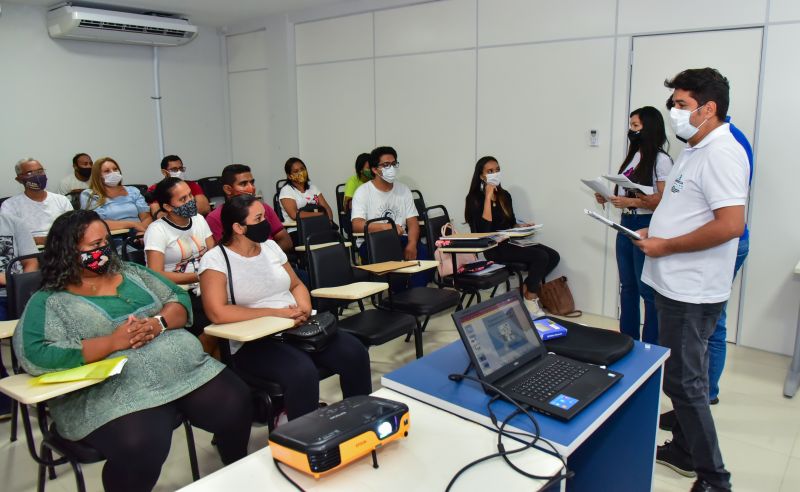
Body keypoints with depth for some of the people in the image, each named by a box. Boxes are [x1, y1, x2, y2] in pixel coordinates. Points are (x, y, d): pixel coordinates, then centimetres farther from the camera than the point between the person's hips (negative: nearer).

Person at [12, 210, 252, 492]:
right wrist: (113, 342, -18)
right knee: (140, 447, -34)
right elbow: (34, 356, -15)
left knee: (237, 405, -13)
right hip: (115, 391, -5)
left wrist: (158, 323, -9)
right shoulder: (48, 302, 1)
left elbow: (180, 301, 14)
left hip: (186, 369, 5)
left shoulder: (130, 272, 17)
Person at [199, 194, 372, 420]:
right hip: (253, 342, -6)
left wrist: (304, 308, -5)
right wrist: (276, 312, -19)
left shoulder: (270, 246, 10)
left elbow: (296, 284, 19)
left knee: (354, 352, -14)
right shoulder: (215, 259, -8)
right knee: (302, 372, -34)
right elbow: (218, 313, -20)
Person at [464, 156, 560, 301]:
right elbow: (484, 229, -21)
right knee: (541, 256, -23)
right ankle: (530, 294, -4)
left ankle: (528, 286, 6)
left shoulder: (505, 195, 13)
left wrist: (521, 226, -1)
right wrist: (488, 197, -20)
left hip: (510, 242, 7)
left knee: (554, 256, -9)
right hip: (493, 248, -7)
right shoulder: (475, 198, -8)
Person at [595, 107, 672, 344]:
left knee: (647, 290, -2)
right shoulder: (633, 156, 14)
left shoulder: (660, 160, -10)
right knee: (627, 286, 15)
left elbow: (665, 200, -17)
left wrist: (630, 202, -25)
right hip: (626, 224, 9)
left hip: (646, 227, -8)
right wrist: (608, 198, 1)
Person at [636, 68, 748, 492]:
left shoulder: (721, 154, -18)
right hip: (675, 285, 10)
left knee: (684, 381, -2)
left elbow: (730, 224, -27)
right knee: (681, 376, 19)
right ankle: (684, 451, 35)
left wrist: (666, 246, -19)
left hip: (692, 292, -10)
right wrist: (656, 231, 8)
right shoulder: (694, 151, 13)